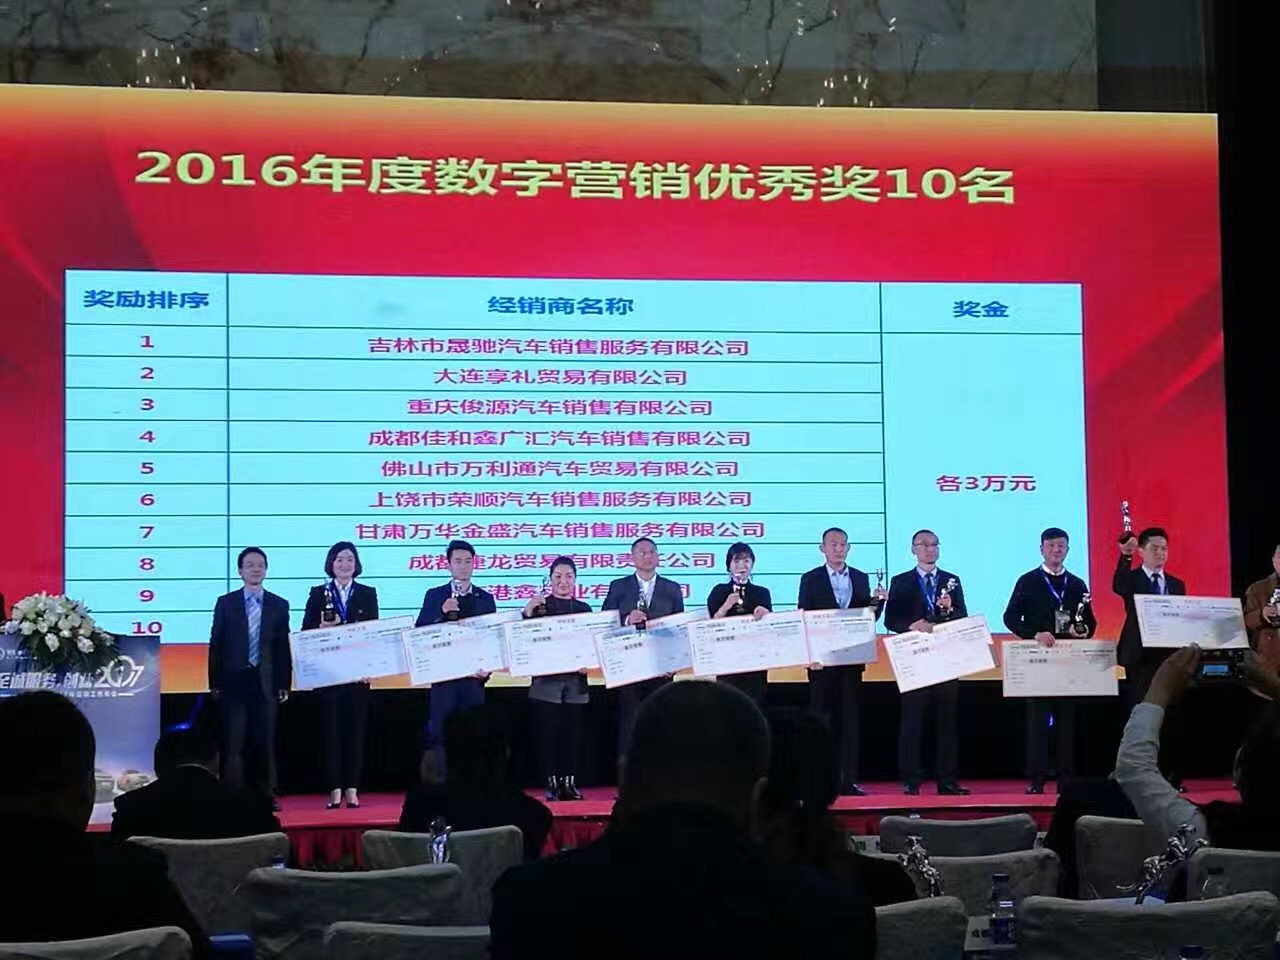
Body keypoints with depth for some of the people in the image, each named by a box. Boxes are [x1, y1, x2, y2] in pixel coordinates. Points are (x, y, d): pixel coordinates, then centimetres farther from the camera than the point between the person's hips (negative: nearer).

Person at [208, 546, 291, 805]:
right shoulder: (225, 603, 5)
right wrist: (215, 683, -1)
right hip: (234, 681, -1)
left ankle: (266, 795, 10)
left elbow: (284, 647, 7)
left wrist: (284, 684, 1)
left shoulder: (279, 605, 8)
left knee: (264, 742, 4)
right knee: (233, 743, -2)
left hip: (265, 683, 1)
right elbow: (216, 645, 4)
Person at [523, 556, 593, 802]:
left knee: (573, 734, 3)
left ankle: (570, 782, 7)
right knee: (547, 734, -2)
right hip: (547, 682, -2)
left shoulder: (584, 609, 11)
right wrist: (527, 613, -19)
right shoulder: (539, 606, 3)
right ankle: (552, 783, 2)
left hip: (575, 682, 2)